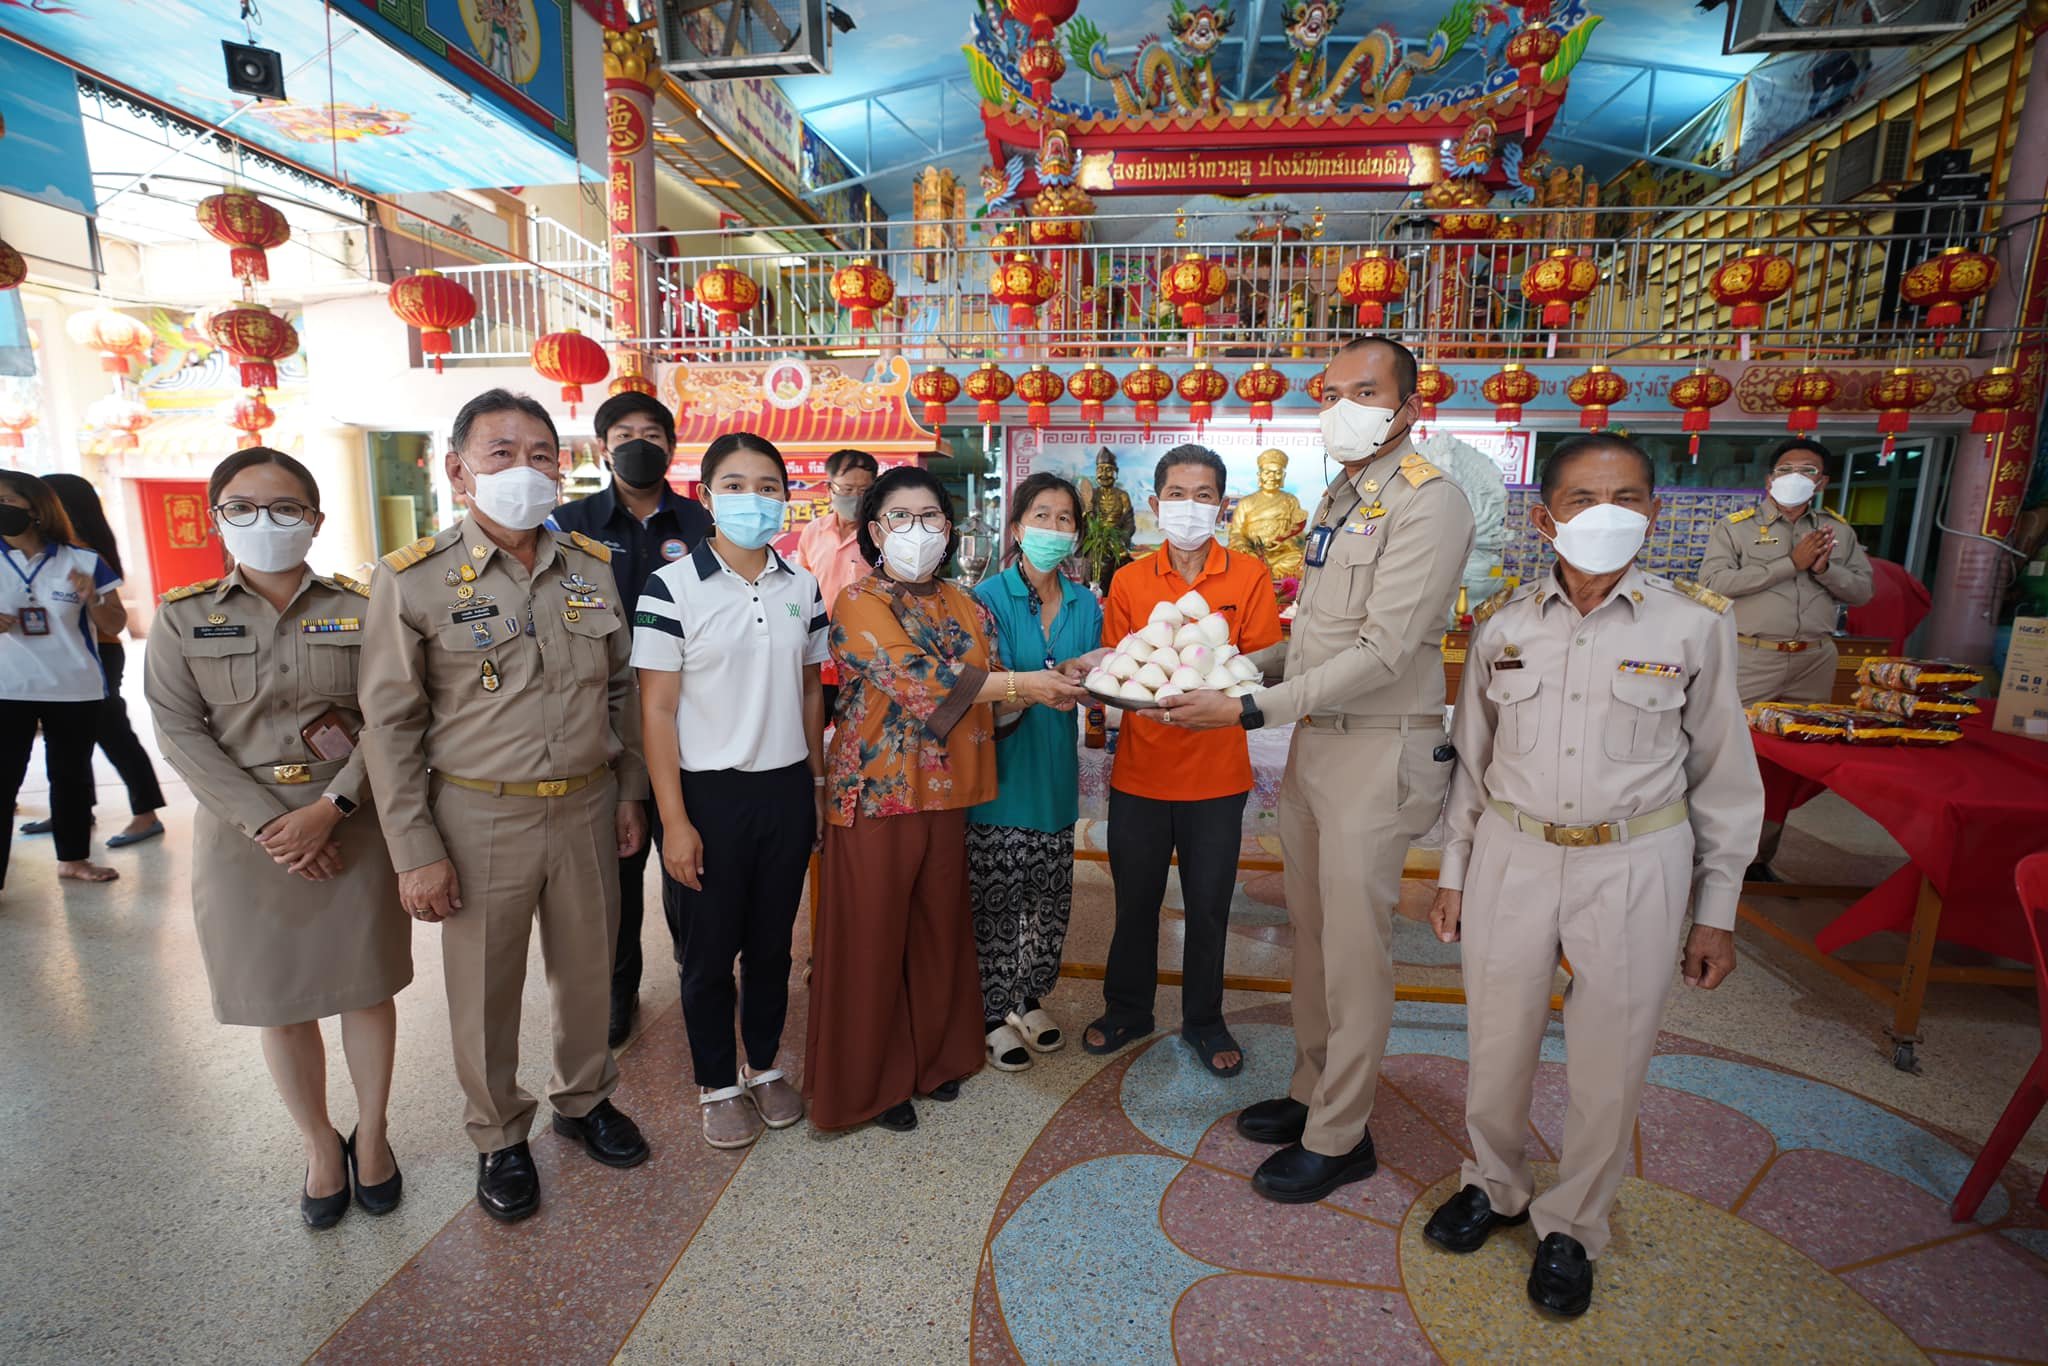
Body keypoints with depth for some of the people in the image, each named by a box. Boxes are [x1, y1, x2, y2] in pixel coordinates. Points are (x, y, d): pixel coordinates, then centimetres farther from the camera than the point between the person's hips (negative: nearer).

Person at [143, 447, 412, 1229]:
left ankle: (371, 1136, 29)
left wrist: (329, 807, -17)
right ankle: (320, 1146, 31)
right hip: (246, 829, 1)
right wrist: (268, 822, -15)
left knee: (366, 985, 9)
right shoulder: (183, 617, 1)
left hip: (353, 824, -1)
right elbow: (180, 734, -5)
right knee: (279, 999, 11)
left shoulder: (360, 608, -1)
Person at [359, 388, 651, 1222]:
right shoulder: (413, 580, -8)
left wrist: (630, 793, 7)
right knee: (485, 989, 13)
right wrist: (415, 850, -8)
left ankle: (584, 1100, 42)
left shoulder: (594, 569, 2)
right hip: (479, 817, -2)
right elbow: (391, 723, -6)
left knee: (587, 970, 17)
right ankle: (499, 1137, 36)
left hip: (587, 809, 3)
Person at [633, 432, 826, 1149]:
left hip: (786, 789, 4)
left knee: (772, 942, 16)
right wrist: (674, 820, -12)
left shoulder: (802, 587, 4)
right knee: (708, 953, 11)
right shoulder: (672, 587, -9)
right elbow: (656, 710, -10)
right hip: (709, 793, -3)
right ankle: (718, 1084, 33)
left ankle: (764, 1064, 38)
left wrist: (817, 785, 9)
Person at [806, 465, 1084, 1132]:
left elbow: (991, 688, 11)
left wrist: (1055, 682, -8)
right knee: (873, 935, 6)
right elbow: (914, 680, -23)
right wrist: (1019, 683, -23)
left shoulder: (964, 604, 11)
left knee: (940, 927, 15)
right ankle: (871, 1077, 25)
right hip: (879, 793, -5)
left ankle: (933, 1053, 36)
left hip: (947, 792, 6)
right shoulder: (859, 602, -9)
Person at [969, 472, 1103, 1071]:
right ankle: (995, 1014, 25)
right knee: (996, 898, 6)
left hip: (1055, 770, 5)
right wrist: (1055, 678, -30)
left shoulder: (1084, 604, 6)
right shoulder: (990, 598, -8)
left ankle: (1031, 998, 36)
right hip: (1001, 770, -4)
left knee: (1051, 897, 15)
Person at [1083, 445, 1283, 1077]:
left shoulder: (1250, 576, -4)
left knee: (1208, 906, 13)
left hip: (1216, 774, -1)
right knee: (1134, 900, 15)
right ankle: (1127, 1009, 37)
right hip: (1140, 771, 2)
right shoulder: (1129, 580, 1)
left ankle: (1203, 1020, 35)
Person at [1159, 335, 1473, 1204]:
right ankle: (1312, 1090, 35)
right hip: (1313, 740, 8)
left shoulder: (1427, 502, -13)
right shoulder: (1336, 499, 14)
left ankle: (1338, 1138, 21)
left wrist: (1250, 708, -24)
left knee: (1355, 948, 3)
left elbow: (1383, 652, -22)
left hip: (1378, 749, -8)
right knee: (1312, 930, 17)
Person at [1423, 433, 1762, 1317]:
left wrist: (1716, 912, 3)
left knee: (1609, 1065, 10)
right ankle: (1495, 1186, 41)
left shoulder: (1694, 624, -5)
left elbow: (1723, 775, 2)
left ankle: (1572, 1226, 36)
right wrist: (1453, 872, 9)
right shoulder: (1503, 624, -1)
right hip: (1512, 857, 2)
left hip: (1634, 869, -1)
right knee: (1497, 1045, 14)